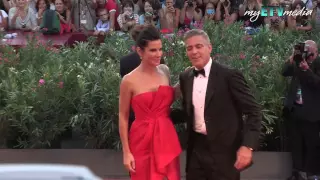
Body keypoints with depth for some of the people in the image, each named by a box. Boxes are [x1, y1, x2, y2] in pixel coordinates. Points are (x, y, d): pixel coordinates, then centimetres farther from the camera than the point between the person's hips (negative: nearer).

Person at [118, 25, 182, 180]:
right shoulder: (129, 80, -10)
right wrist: (126, 152, -6)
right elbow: (123, 117, -5)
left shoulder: (165, 71, 4)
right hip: (143, 141, -4)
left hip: (167, 138, 4)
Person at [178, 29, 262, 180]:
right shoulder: (185, 77, 6)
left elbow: (254, 111, -12)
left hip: (224, 151, -5)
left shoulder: (229, 75, -11)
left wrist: (247, 146, -20)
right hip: (196, 150, 5)